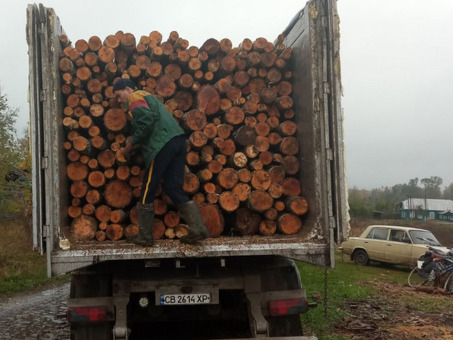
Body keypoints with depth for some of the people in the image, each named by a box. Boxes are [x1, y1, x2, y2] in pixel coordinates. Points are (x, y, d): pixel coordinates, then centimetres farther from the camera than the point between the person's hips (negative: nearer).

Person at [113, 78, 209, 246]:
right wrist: (136, 144, 19)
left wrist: (132, 143, -4)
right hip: (176, 139, 9)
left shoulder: (134, 97, 4)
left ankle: (144, 236, 11)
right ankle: (198, 229, 2)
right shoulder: (146, 97, 32)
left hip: (163, 144, -9)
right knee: (173, 187, 10)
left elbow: (146, 121, -15)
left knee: (147, 190, 2)